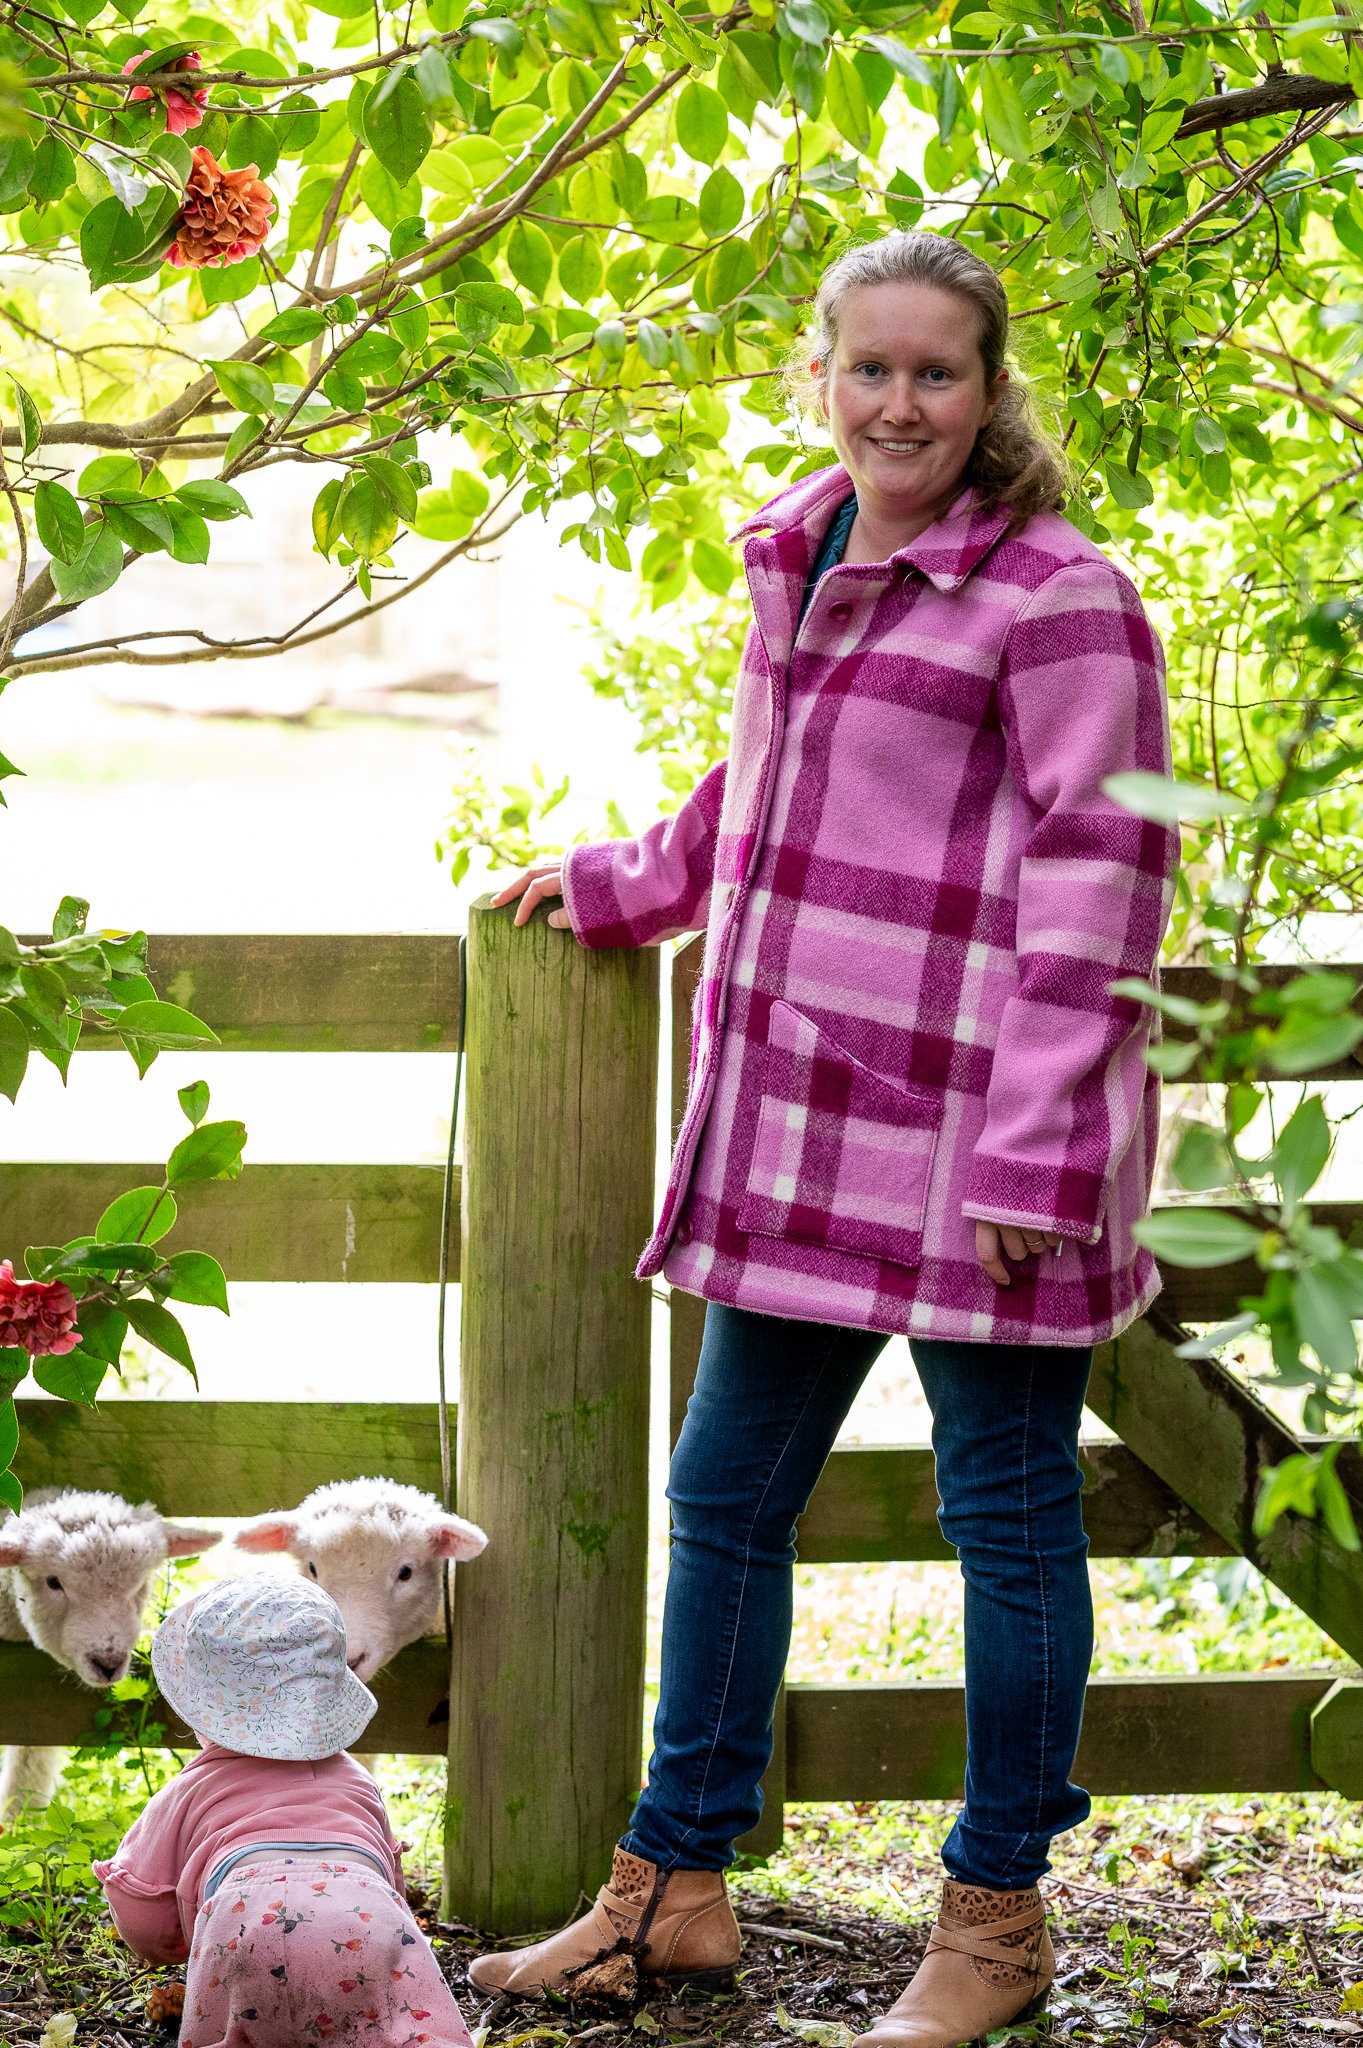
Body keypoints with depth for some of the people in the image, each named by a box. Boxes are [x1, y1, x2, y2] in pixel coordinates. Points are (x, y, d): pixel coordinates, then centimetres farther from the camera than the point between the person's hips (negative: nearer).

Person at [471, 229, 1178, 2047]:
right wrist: (609, 884, 38)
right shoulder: (801, 562, 12)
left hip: (973, 1144, -8)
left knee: (1007, 1515, 4)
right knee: (726, 1493, 13)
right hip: (801, 1126, 8)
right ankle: (675, 1888, 26)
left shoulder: (1055, 599, -11)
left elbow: (1092, 886, -14)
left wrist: (1033, 1151, -18)